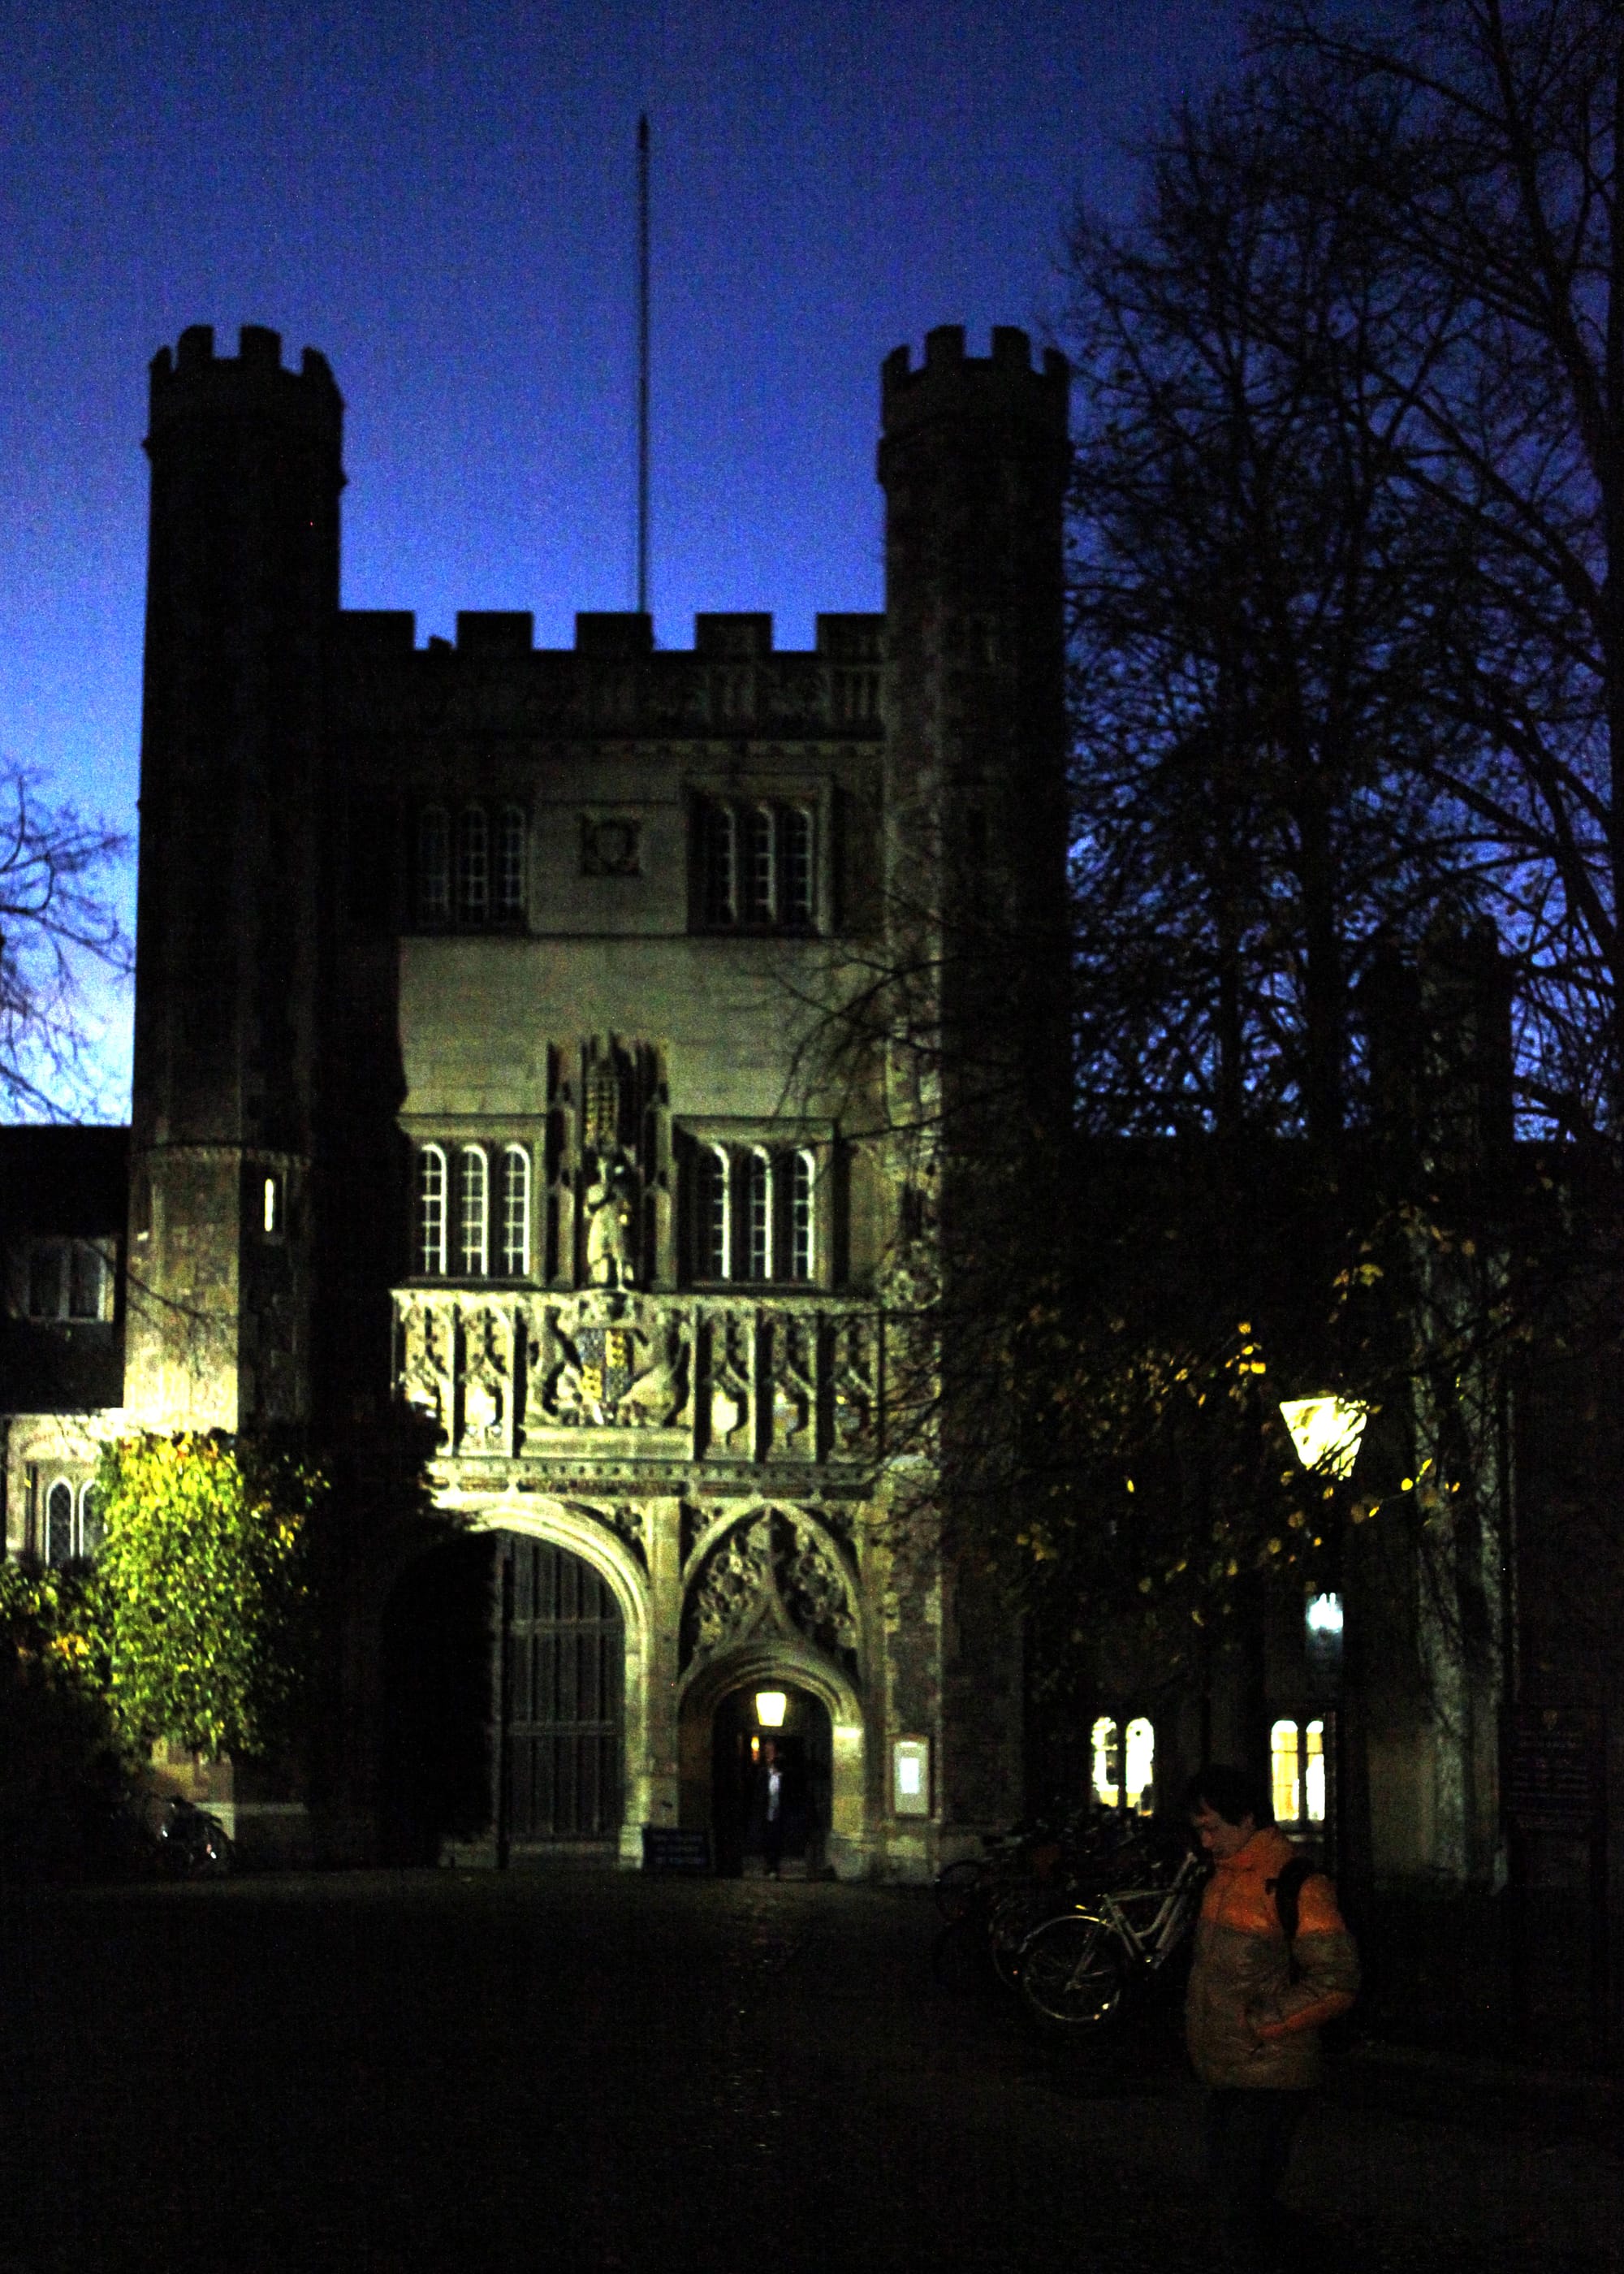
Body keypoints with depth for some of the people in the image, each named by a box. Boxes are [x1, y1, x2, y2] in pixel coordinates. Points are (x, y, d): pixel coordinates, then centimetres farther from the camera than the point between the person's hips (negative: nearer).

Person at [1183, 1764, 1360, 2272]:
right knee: (1239, 2200, 14)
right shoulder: (1224, 1878, 14)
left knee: (1240, 2206, -11)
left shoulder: (1292, 1883, -15)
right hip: (1226, 2075, 9)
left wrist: (1257, 2023, -18)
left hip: (1267, 2079, -9)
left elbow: (1336, 1982, -20)